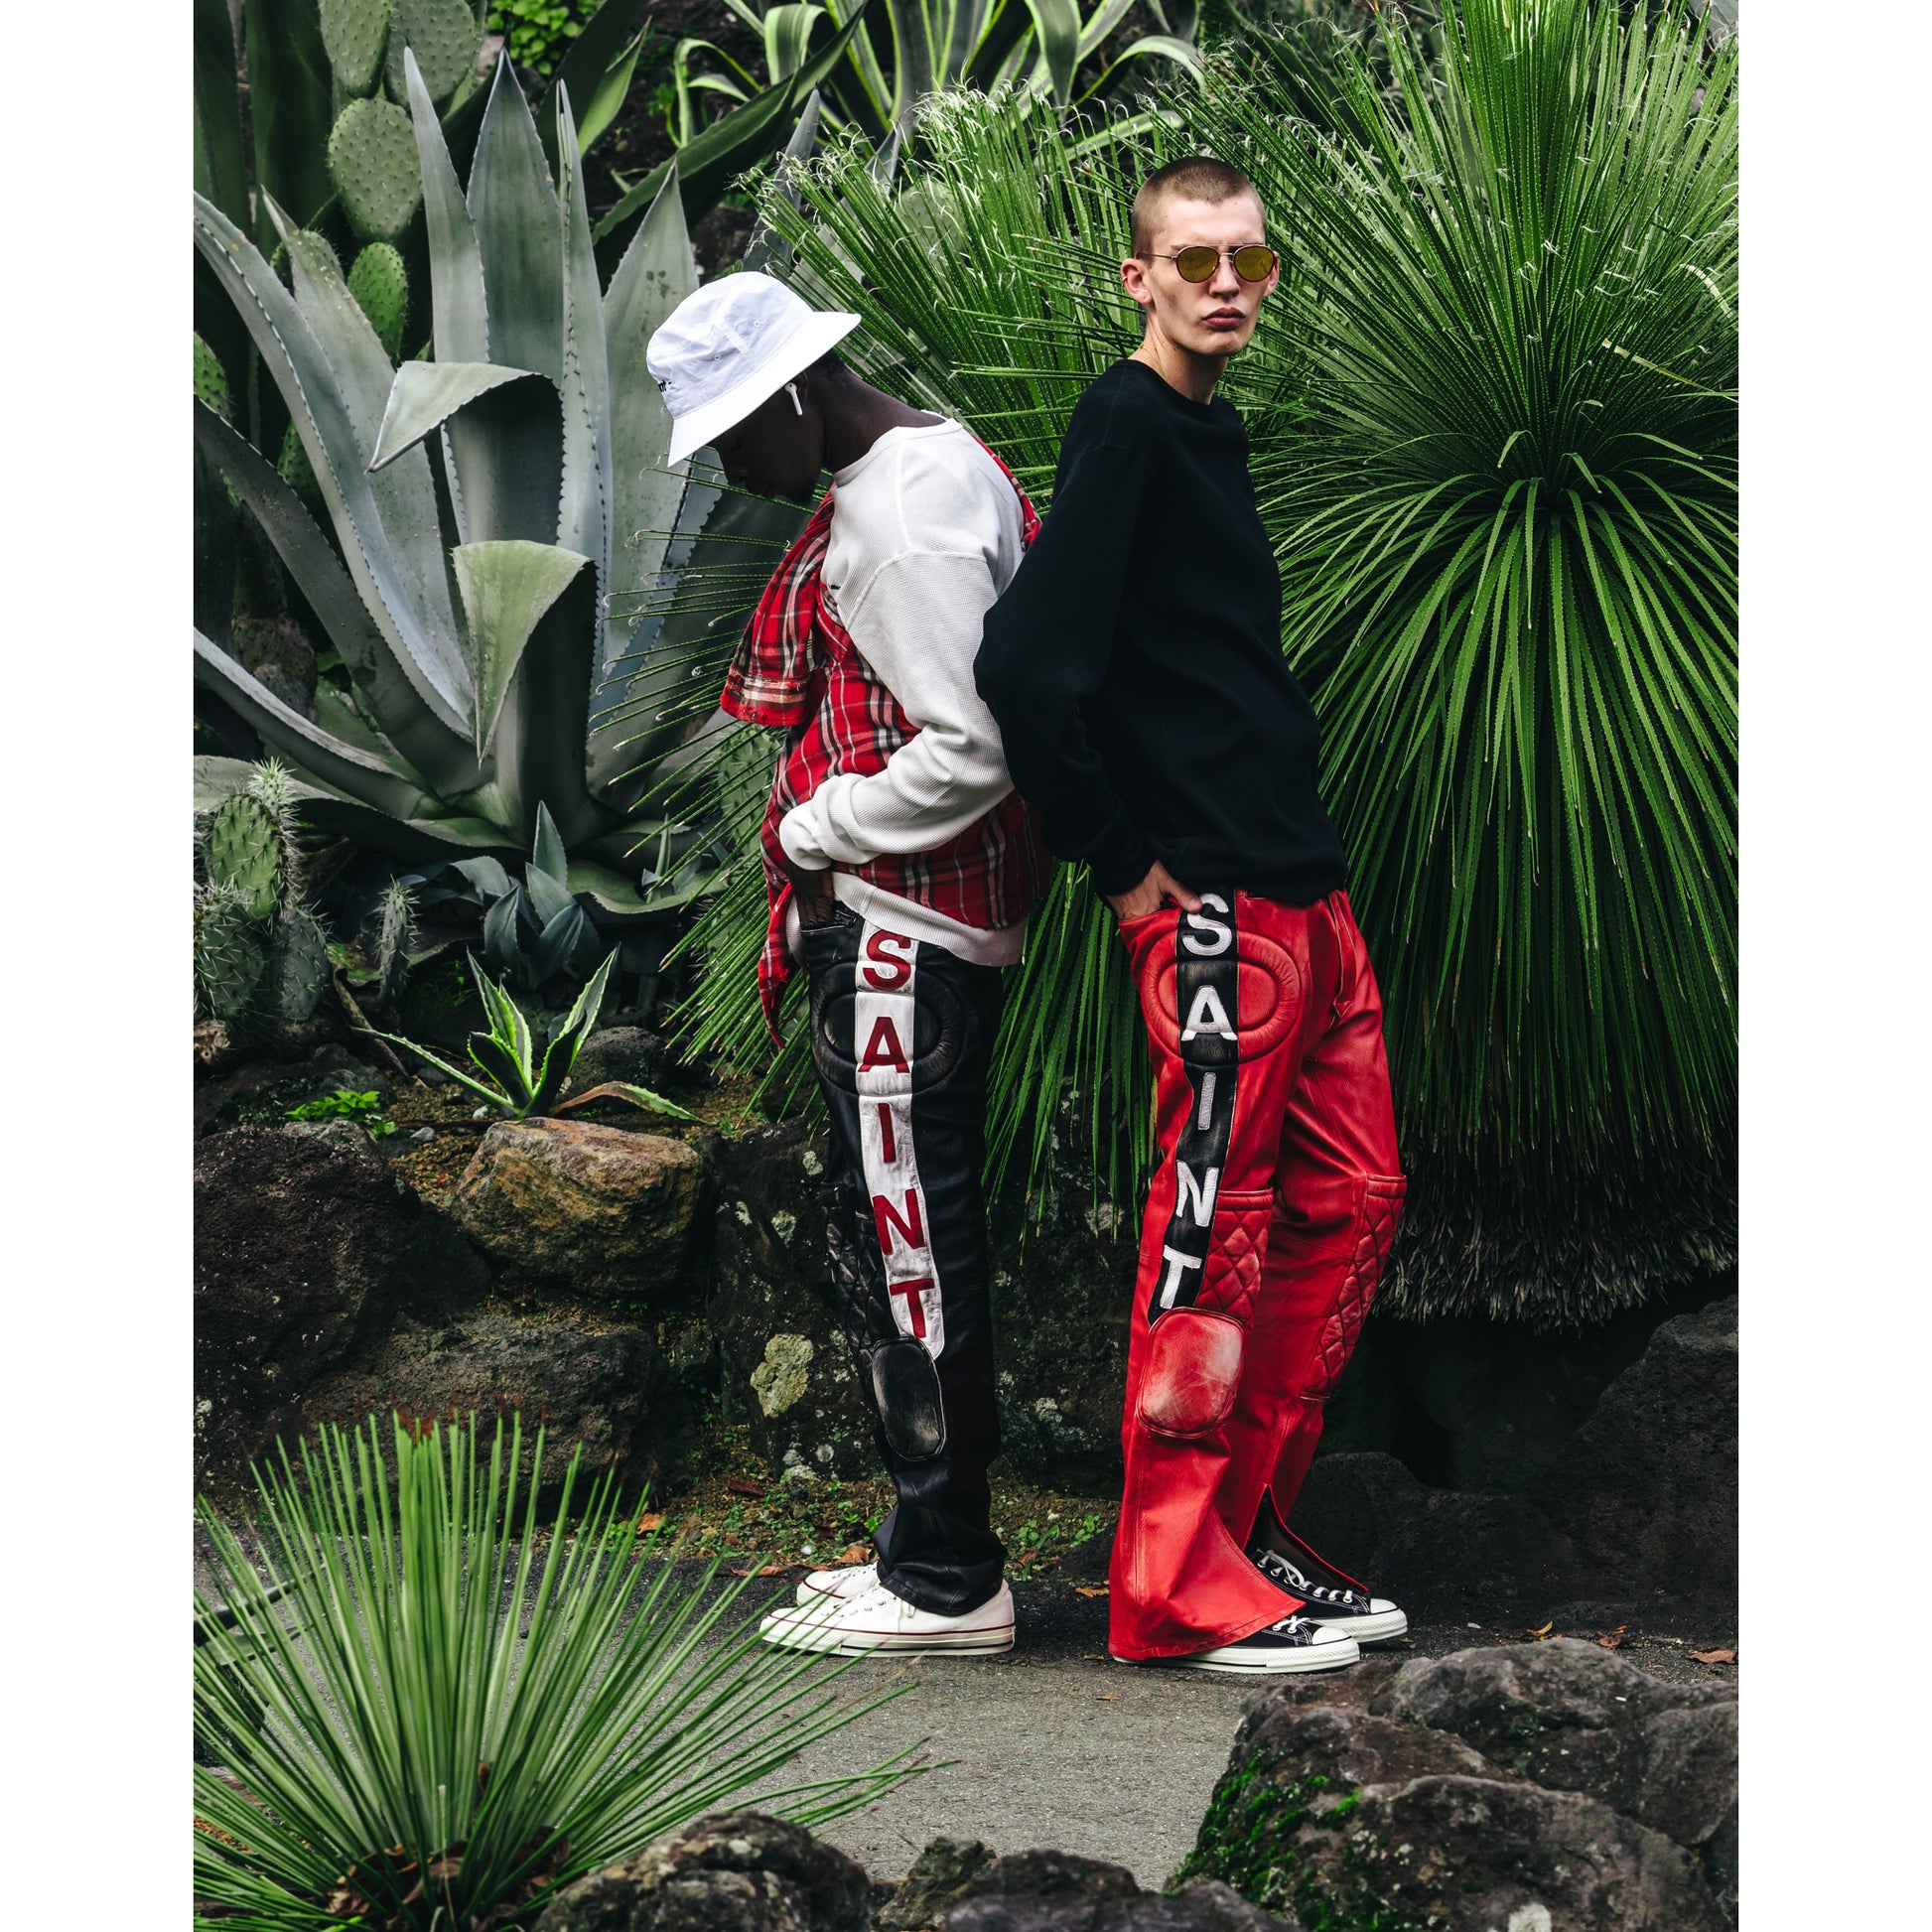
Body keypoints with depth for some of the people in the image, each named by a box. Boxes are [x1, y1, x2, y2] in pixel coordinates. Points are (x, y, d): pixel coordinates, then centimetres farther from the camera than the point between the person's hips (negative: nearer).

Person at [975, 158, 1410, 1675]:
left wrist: (1299, 841, 17)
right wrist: (1122, 863, -13)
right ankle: (1181, 1588, 4)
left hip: (1302, 886, 9)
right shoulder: (1125, 427, -11)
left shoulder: (1209, 428, 18)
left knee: (1350, 1201, 12)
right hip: (1210, 902, -9)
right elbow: (1028, 665, -21)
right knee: (1216, 1225, -5)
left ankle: (1252, 1532, 22)